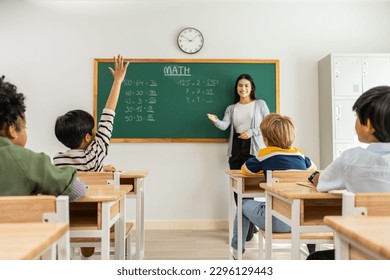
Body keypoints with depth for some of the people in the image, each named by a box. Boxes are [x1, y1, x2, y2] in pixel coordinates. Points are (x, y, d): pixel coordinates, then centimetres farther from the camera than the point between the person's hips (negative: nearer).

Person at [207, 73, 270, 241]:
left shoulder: (260, 104, 8)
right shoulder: (231, 108, 15)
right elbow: (224, 126, -3)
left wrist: (252, 132, -11)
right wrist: (215, 120, -24)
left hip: (254, 148, -4)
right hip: (236, 148, 4)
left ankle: (248, 228, 3)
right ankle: (248, 224, 21)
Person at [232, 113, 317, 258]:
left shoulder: (265, 154, -4)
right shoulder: (299, 153, 8)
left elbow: (245, 170, 13)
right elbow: (313, 168, 29)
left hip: (278, 221, -5)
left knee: (244, 204, 20)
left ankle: (237, 248, 34)